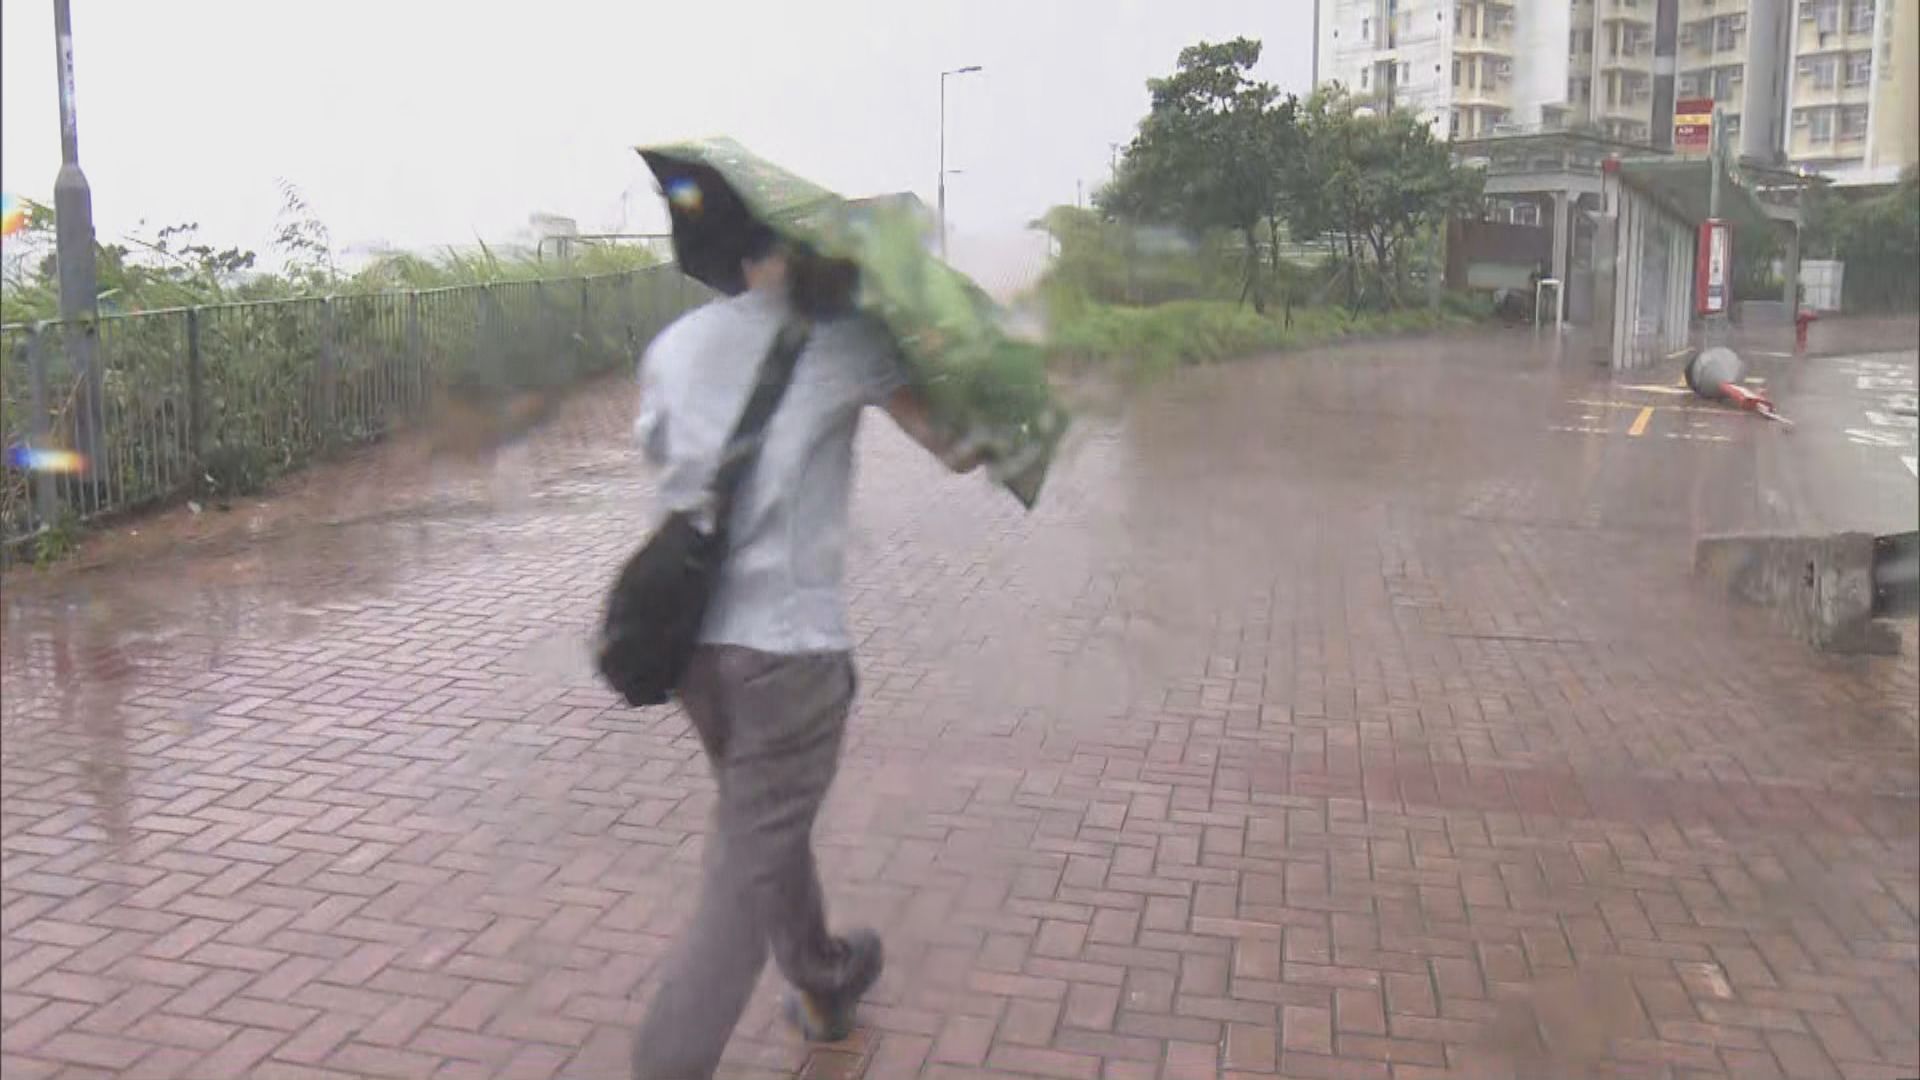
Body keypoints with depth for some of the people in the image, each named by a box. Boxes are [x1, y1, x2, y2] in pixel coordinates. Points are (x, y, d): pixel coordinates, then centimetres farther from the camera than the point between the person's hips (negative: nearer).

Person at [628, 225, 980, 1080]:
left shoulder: (674, 343, 9)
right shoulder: (844, 343, -6)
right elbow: (955, 449, -8)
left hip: (685, 633, 7)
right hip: (786, 643, -7)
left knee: (764, 823, 26)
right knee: (749, 873, 2)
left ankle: (823, 984, 47)